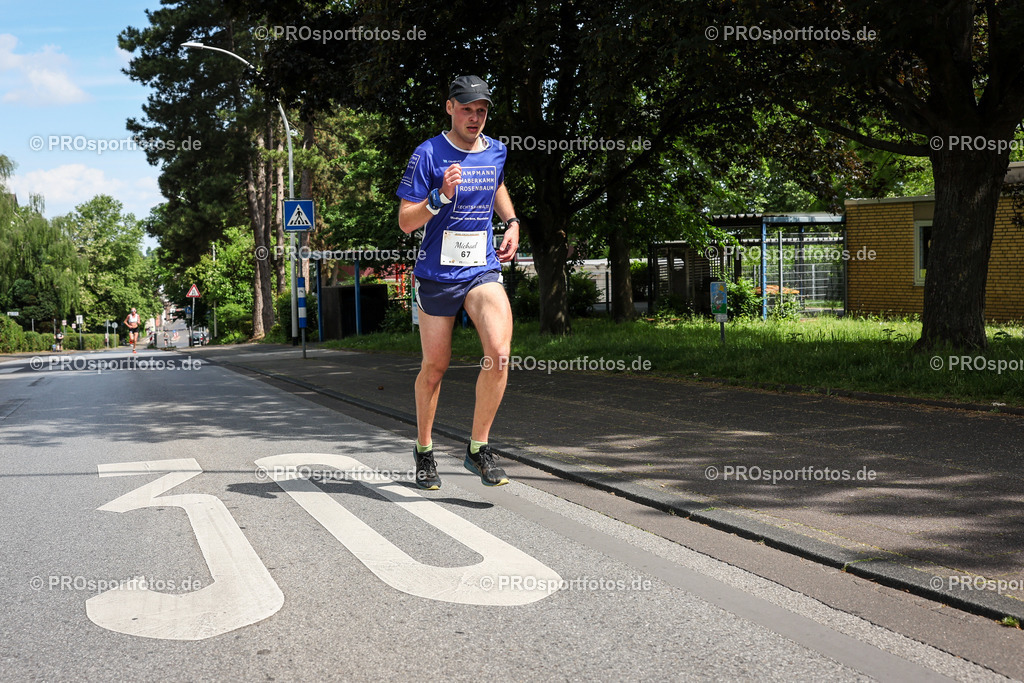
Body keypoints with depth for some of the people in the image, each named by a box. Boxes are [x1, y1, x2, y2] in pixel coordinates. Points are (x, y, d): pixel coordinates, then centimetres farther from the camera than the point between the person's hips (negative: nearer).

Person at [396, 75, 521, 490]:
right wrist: (441, 197, -27)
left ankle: (478, 449, -4)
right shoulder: (428, 155, -10)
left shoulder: (496, 151, 6)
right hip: (437, 274, -3)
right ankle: (424, 450, 30)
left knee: (499, 352, -19)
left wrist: (512, 223, 13)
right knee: (435, 365, 8)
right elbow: (406, 222, -11)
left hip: (483, 270, 3)